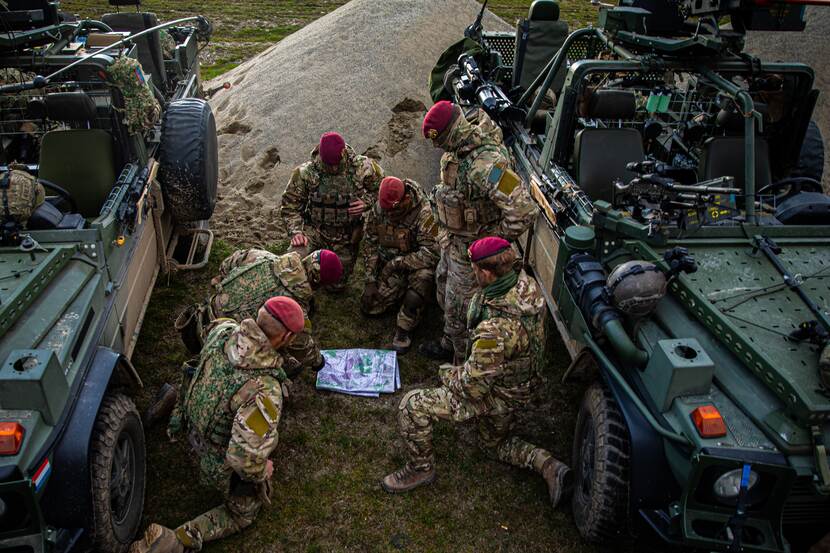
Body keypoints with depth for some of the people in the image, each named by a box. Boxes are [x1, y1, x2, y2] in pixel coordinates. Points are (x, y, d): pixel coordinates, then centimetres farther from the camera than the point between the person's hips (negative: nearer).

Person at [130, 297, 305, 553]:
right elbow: (246, 459, -38)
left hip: (194, 430, 6)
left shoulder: (223, 330, -21)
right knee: (243, 513, 23)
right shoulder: (265, 391, -42)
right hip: (223, 465, -6)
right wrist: (262, 473, -15)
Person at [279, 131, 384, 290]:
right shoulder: (306, 172, -13)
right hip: (315, 230, -1)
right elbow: (290, 205, -5)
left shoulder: (362, 167, -12)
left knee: (338, 285, 7)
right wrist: (296, 232, -19)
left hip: (347, 235, 1)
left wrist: (366, 202, -14)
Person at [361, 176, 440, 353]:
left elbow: (431, 253, -32)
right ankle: (400, 291, 28)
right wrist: (371, 281, -6)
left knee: (423, 277, -38)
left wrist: (398, 262, -29)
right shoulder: (377, 210, -11)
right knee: (368, 308, 0)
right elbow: (370, 245, -2)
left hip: (416, 264, -4)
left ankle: (404, 329, -18)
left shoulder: (424, 214, -28)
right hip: (388, 264, 5)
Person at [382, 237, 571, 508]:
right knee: (495, 443, 34)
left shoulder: (496, 328, -39)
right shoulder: (526, 283, -13)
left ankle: (421, 468, 13)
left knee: (412, 406, -8)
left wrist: (449, 374, -9)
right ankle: (548, 465, 18)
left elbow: (473, 385, -27)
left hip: (498, 396, -9)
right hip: (521, 385, 9)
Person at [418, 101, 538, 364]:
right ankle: (449, 344, 52)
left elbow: (524, 211, -40)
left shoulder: (486, 164, -36)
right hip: (453, 239, 10)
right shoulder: (459, 149, -5)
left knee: (460, 309, 8)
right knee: (446, 294, 28)